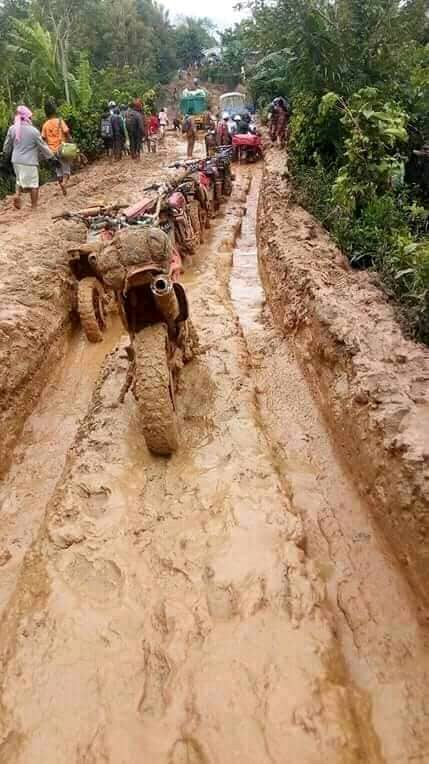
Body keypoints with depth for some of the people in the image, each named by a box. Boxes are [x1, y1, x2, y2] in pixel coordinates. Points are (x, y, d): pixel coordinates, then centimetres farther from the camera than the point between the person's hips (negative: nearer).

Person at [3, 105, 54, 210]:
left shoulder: (12, 129, 1)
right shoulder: (33, 130, -14)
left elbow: (7, 145, 12)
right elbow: (42, 146, -8)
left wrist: (6, 153, 32)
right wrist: (52, 157, 3)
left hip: (16, 161, 5)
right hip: (29, 162, -5)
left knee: (20, 180, 24)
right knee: (33, 184, 5)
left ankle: (17, 194, -1)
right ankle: (34, 206, 9)